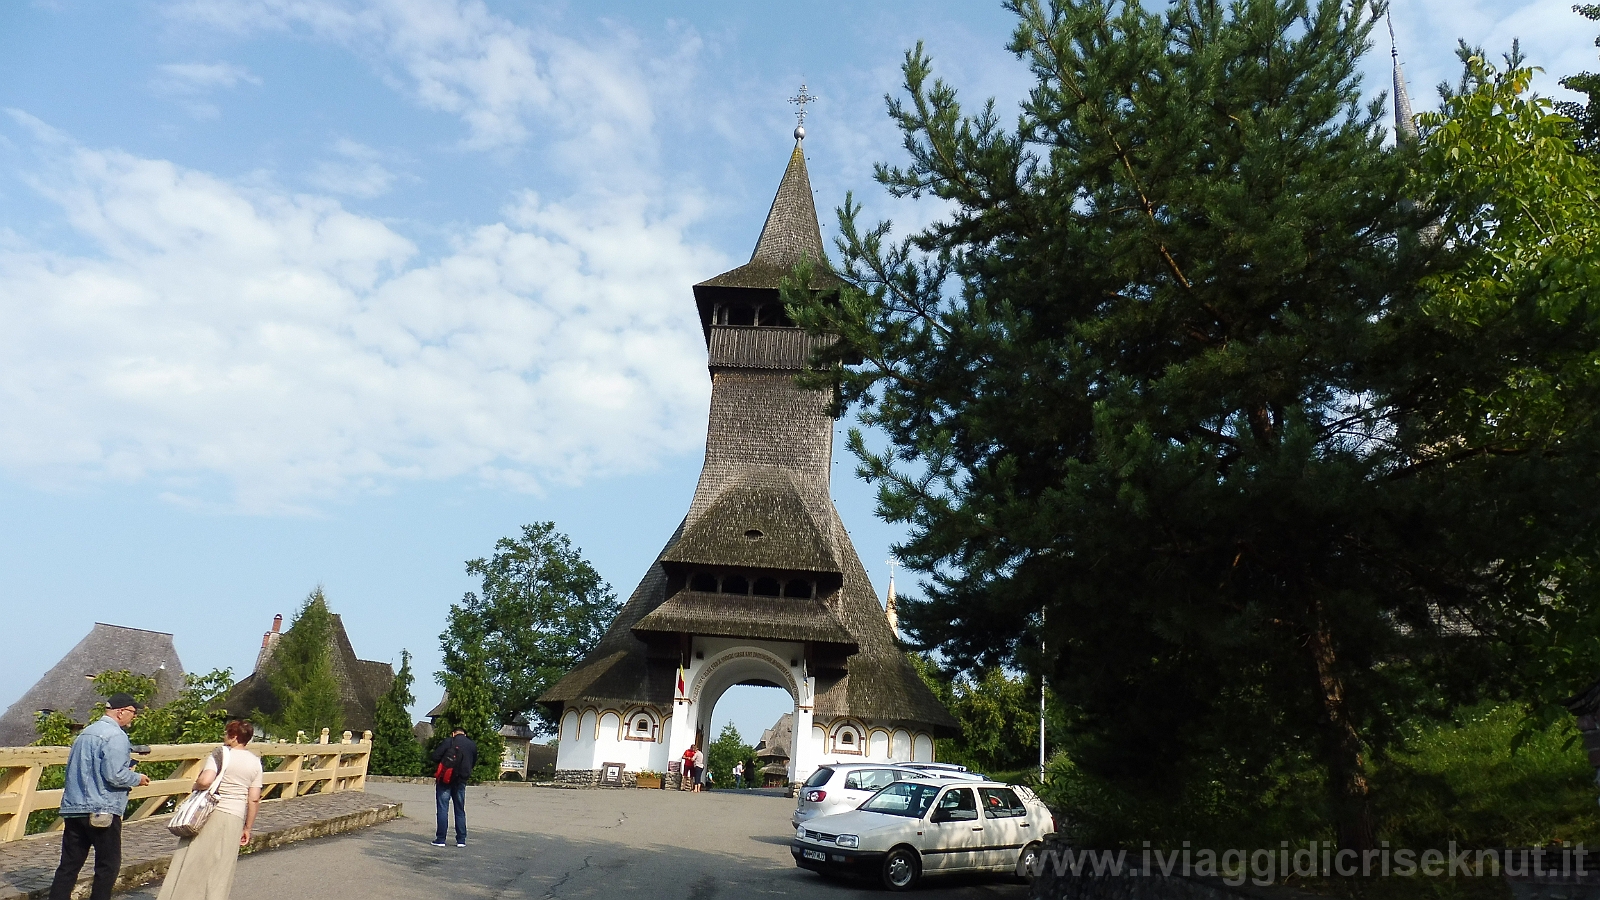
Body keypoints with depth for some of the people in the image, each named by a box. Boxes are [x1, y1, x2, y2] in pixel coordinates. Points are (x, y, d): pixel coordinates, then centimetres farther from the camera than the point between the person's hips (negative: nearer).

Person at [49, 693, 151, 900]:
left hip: (73, 809, 8)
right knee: (108, 865, 4)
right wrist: (137, 779, -3)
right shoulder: (115, 735, -14)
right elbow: (114, 775, -22)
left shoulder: (86, 732, 15)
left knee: (69, 865, 10)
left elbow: (75, 768, 22)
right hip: (102, 811, -8)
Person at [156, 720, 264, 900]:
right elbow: (254, 799, 4)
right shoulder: (255, 762, 6)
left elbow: (205, 781, -23)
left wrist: (196, 786, 0)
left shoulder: (220, 755, -6)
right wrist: (248, 827, 10)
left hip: (210, 813, -3)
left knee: (193, 863, 6)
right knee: (221, 870, 9)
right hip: (234, 819, 3)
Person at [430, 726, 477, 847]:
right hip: (461, 781, 4)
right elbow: (473, 763, 13)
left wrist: (437, 770, 9)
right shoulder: (473, 745, 8)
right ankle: (461, 840, 12)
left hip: (445, 780, -4)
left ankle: (440, 839, 0)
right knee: (460, 810, 11)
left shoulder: (449, 741, -5)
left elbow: (435, 756, -8)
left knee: (443, 809, 1)